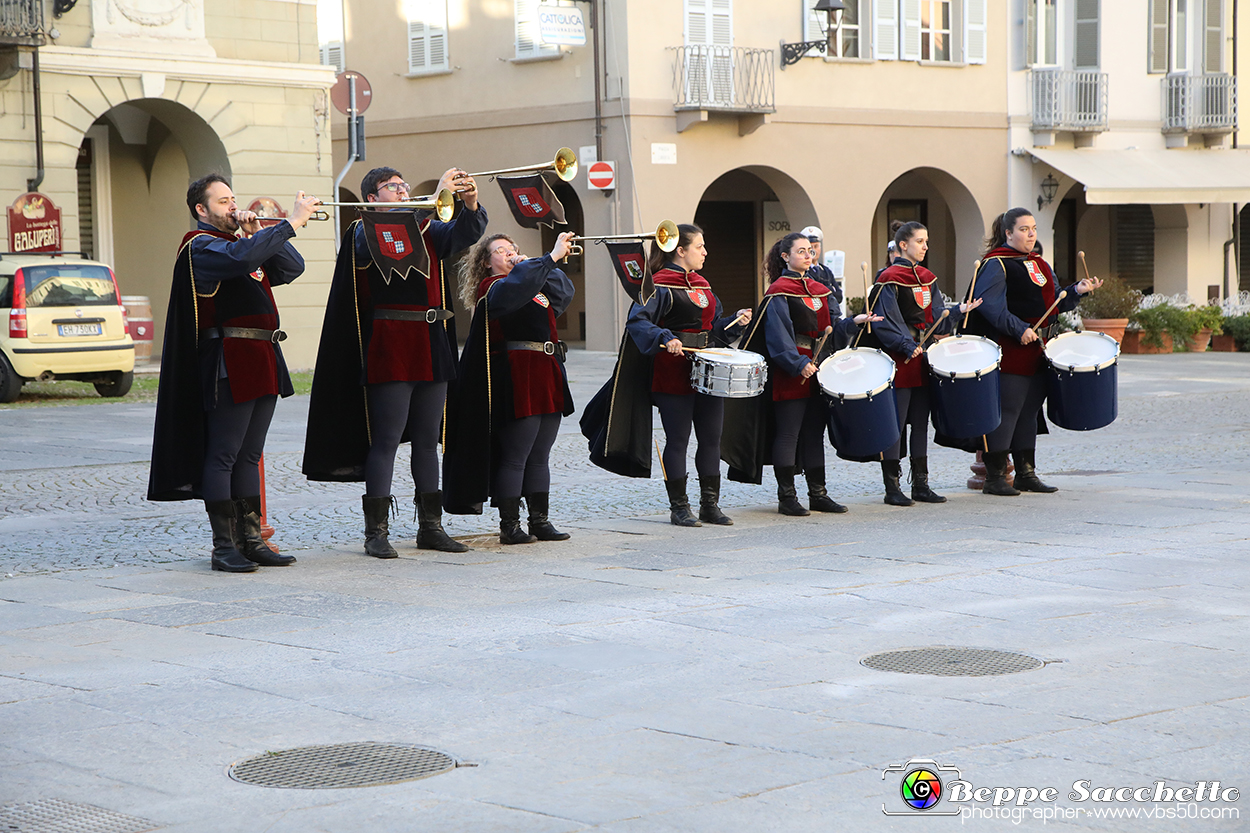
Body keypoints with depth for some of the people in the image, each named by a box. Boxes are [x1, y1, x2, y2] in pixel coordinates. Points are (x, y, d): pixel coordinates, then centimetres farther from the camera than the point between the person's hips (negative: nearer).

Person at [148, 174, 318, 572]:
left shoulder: (242, 241, 22)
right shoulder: (201, 246, -6)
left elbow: (291, 268, 15)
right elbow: (241, 257, -27)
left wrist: (259, 234, 3)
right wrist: (292, 222, -24)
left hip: (263, 360, 9)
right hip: (229, 363, -9)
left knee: (249, 456, 11)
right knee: (223, 456, -5)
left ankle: (251, 540, 14)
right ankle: (224, 547, -3)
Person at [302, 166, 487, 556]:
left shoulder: (427, 230, 17)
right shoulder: (364, 232, 1)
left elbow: (464, 234, 2)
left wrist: (471, 205, -20)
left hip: (432, 348, 6)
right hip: (389, 349, -6)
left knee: (427, 439, 10)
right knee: (386, 439, -6)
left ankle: (430, 526, 16)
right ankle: (376, 531, -3)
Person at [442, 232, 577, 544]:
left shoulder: (534, 286, 23)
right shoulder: (491, 287, -4)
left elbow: (564, 293, 14)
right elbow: (515, 288, -23)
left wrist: (532, 265, 5)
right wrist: (551, 257, -26)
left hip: (546, 376, 9)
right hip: (517, 377, -8)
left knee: (539, 457, 11)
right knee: (514, 457, -7)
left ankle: (540, 521, 15)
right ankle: (509, 526, -2)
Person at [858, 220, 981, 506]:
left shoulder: (927, 278, 14)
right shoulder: (889, 279, -9)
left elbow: (937, 318, 13)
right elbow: (886, 322, -15)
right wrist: (908, 346, -23)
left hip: (923, 357, 8)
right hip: (898, 361, -7)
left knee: (921, 422, 10)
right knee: (895, 424, -4)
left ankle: (920, 485, 16)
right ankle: (892, 488, 2)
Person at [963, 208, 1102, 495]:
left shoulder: (1040, 265, 18)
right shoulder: (995, 264, -8)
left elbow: (1055, 302, 21)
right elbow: (990, 305, -19)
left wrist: (1077, 291, 2)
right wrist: (1019, 330, -25)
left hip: (1037, 353, 8)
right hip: (1008, 353, -8)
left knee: (1029, 413, 12)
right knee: (1005, 413, -6)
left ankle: (1026, 474, 20)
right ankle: (994, 477, 0)